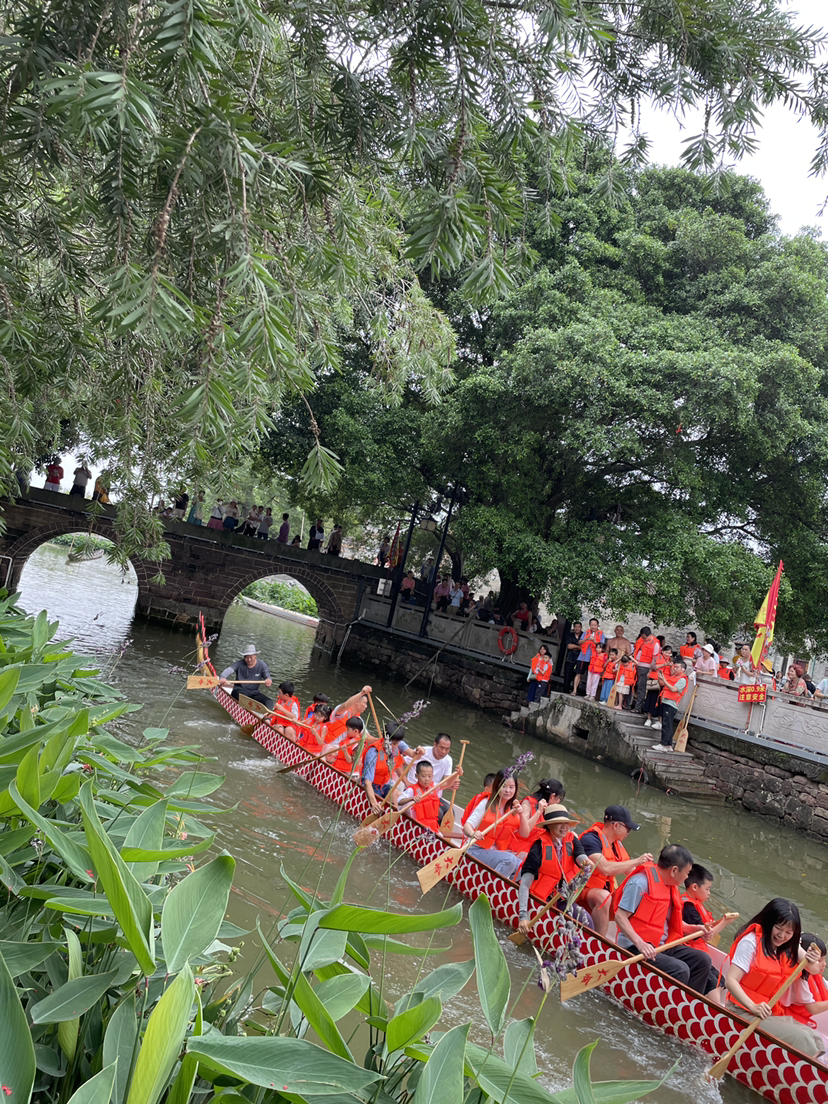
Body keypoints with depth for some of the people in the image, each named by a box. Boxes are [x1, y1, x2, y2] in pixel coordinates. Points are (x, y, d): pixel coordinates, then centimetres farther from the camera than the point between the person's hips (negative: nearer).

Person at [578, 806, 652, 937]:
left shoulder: (618, 844, 12)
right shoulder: (591, 839, -18)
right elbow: (605, 868, -31)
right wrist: (636, 861, -25)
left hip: (606, 892, 9)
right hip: (583, 892, -9)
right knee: (603, 896, -37)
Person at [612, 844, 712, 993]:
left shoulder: (670, 887, 14)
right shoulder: (640, 883, -16)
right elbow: (620, 916, -19)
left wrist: (695, 929, 9)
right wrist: (640, 944, -30)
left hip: (661, 946, 10)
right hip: (635, 947, -10)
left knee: (702, 960, 1)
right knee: (680, 970, -26)